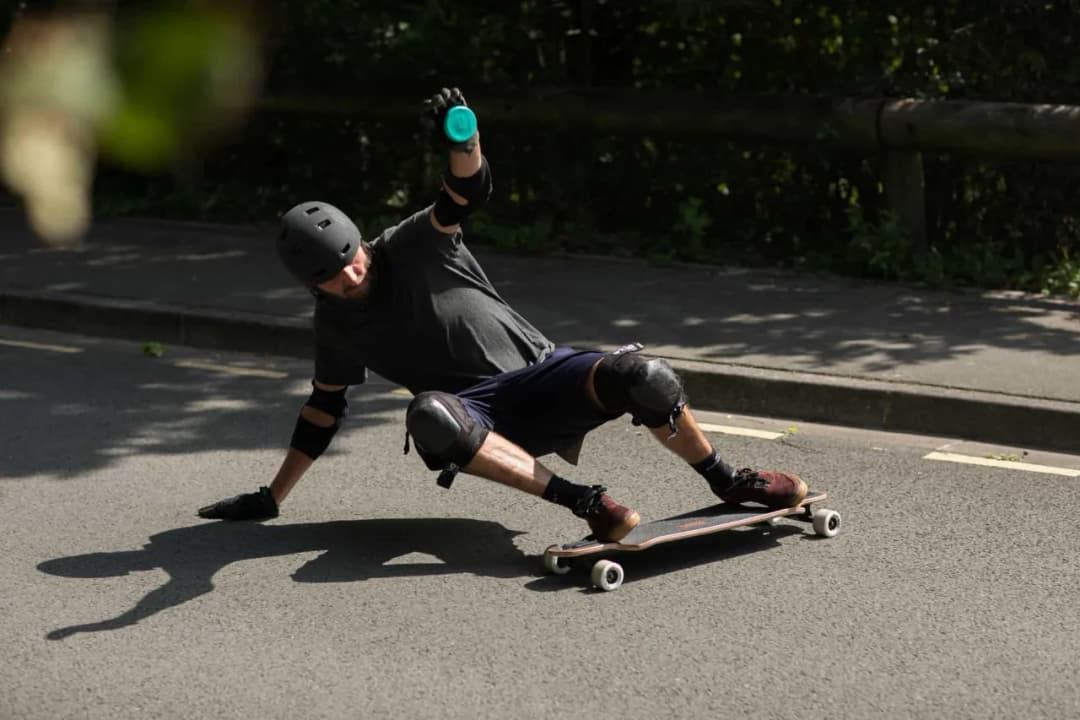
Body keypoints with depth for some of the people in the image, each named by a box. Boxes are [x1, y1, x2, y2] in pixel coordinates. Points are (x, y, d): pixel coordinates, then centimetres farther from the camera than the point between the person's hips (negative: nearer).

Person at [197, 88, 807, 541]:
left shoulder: (409, 248, -3)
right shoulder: (334, 324, 7)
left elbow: (469, 191, -21)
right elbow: (324, 409, 20)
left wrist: (465, 142, -45)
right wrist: (272, 498, 21)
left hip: (540, 371, -1)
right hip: (479, 415, 1)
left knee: (638, 376, -32)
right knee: (430, 417, -39)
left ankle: (728, 484, -5)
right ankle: (586, 502, -40)